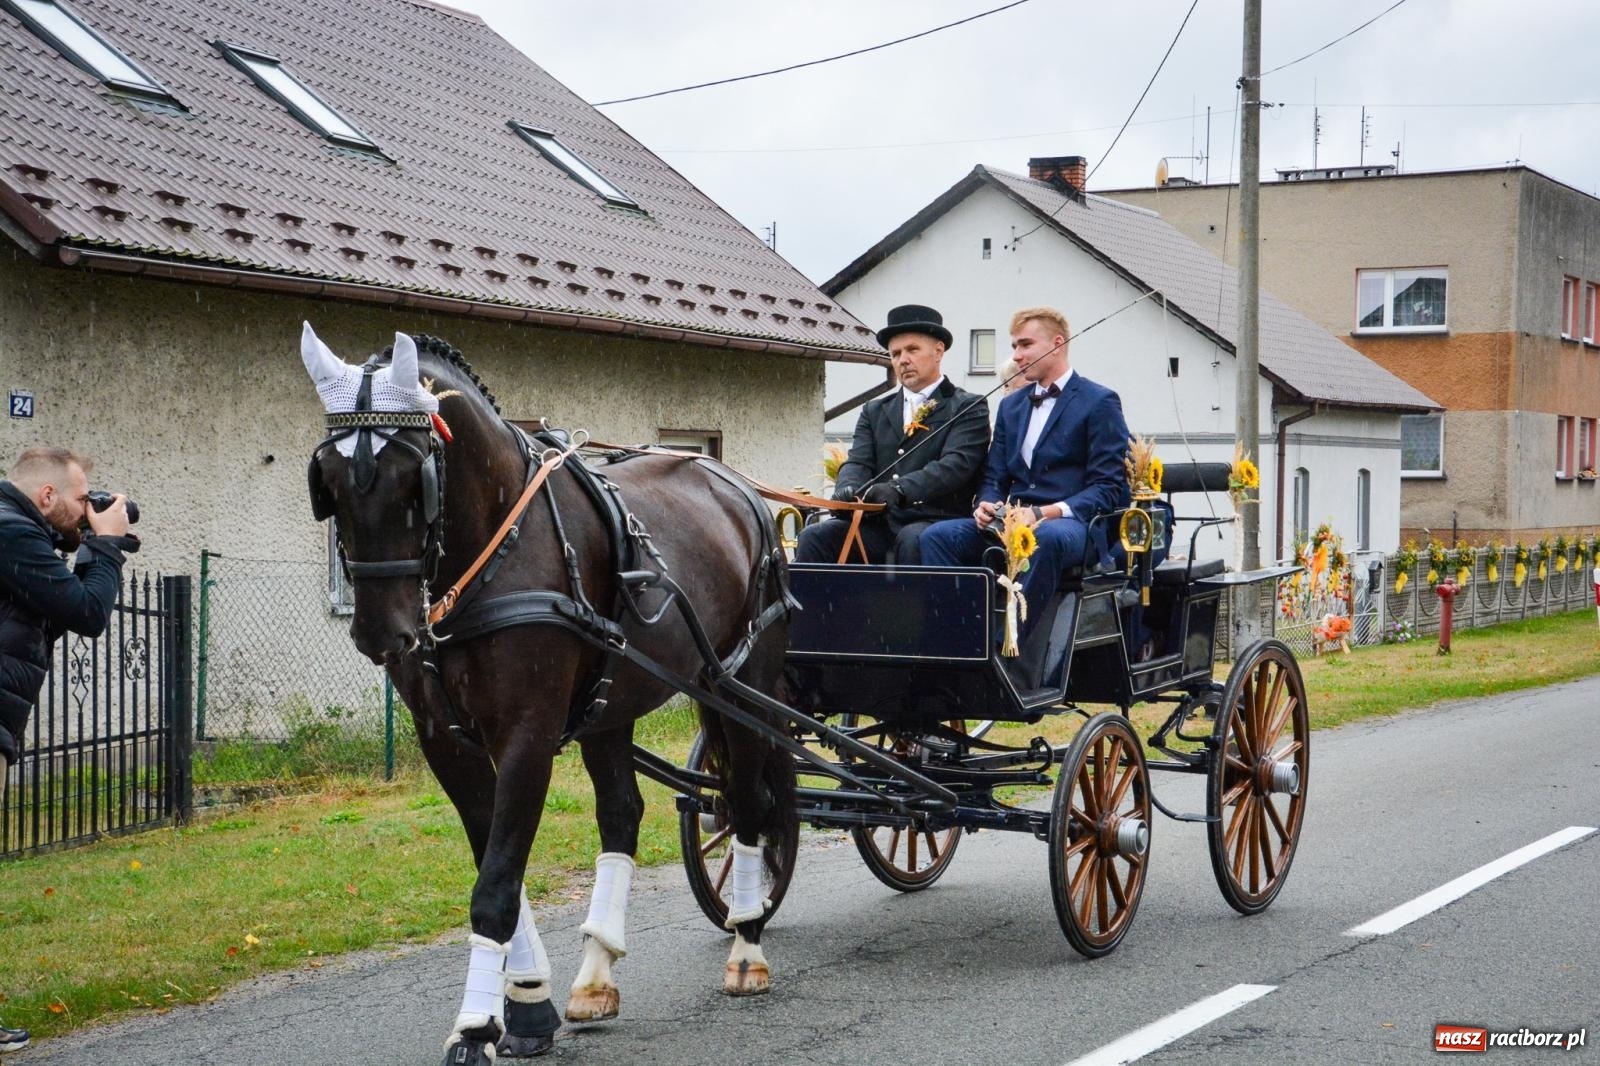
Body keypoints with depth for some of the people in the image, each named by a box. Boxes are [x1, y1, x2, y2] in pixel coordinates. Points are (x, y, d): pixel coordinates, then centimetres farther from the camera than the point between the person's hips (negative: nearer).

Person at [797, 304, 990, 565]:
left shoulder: (969, 408, 6)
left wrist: (899, 490, -27)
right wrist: (848, 489, -17)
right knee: (814, 537, -20)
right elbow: (858, 463, 10)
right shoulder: (874, 411, 23)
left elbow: (955, 464, -10)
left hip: (931, 522, -5)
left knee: (913, 539, -37)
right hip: (878, 522, 5)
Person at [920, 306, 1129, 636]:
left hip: (1073, 524, -6)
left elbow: (1108, 487, -6)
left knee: (1047, 538, -41)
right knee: (937, 535, -19)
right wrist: (986, 506, -4)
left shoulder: (1100, 402, 2)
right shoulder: (1011, 405, 23)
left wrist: (1045, 513, -18)